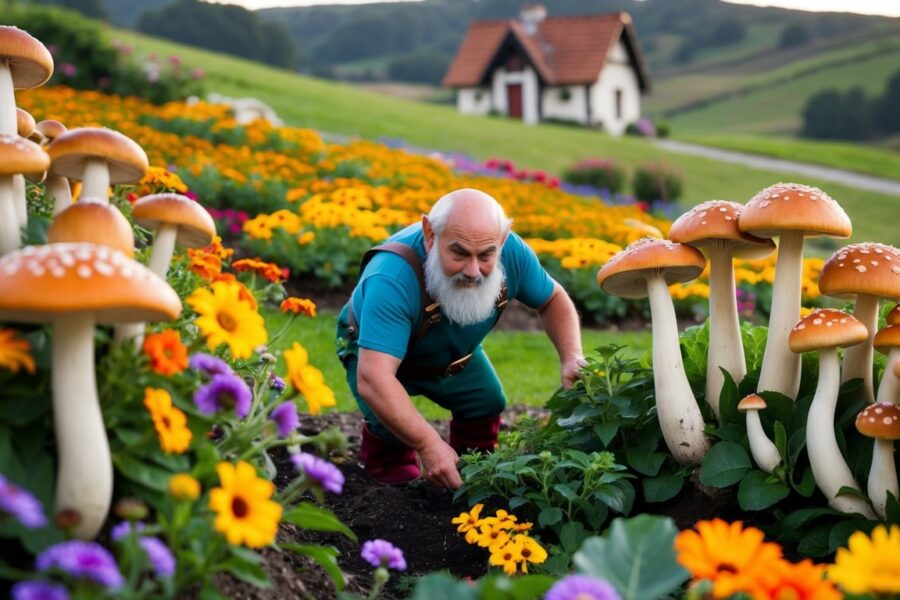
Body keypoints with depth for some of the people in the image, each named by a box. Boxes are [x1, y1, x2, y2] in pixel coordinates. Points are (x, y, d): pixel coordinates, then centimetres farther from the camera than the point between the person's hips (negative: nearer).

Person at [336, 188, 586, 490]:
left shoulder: (511, 252, -30)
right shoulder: (392, 279, -47)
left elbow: (553, 300, -9)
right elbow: (372, 379, -53)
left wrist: (571, 358, -26)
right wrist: (428, 444, -60)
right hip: (378, 349, -5)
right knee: (392, 424, -26)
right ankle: (395, 477, 7)